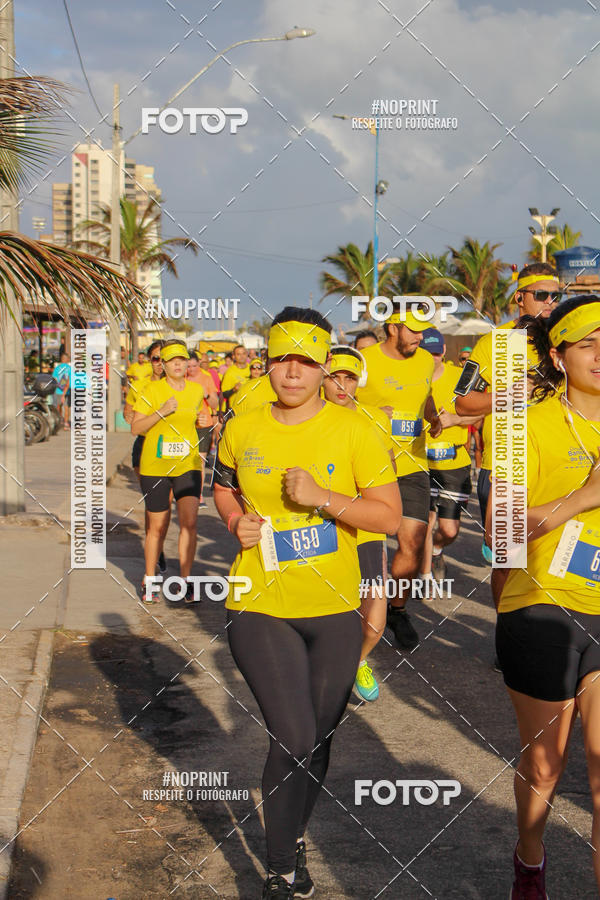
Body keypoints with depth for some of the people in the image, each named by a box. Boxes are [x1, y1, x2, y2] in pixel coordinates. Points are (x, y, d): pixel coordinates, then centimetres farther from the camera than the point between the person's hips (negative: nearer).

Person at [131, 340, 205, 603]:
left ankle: (185, 581, -1)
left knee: (189, 522, -12)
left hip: (188, 465, 2)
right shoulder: (152, 390, -6)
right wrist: (161, 412, -20)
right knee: (158, 527, 6)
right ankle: (149, 581, 25)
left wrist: (201, 420, 9)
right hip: (155, 467, -2)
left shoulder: (196, 391, 7)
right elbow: (135, 428, -10)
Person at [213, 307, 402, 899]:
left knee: (318, 738, 13)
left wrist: (323, 497, -20)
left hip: (334, 609, 1)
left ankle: (294, 837, 40)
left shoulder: (354, 430, -6)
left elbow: (389, 516, -7)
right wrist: (235, 521, -1)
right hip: (261, 606, -1)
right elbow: (223, 488, 20)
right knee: (292, 738, -11)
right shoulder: (241, 431, 1)